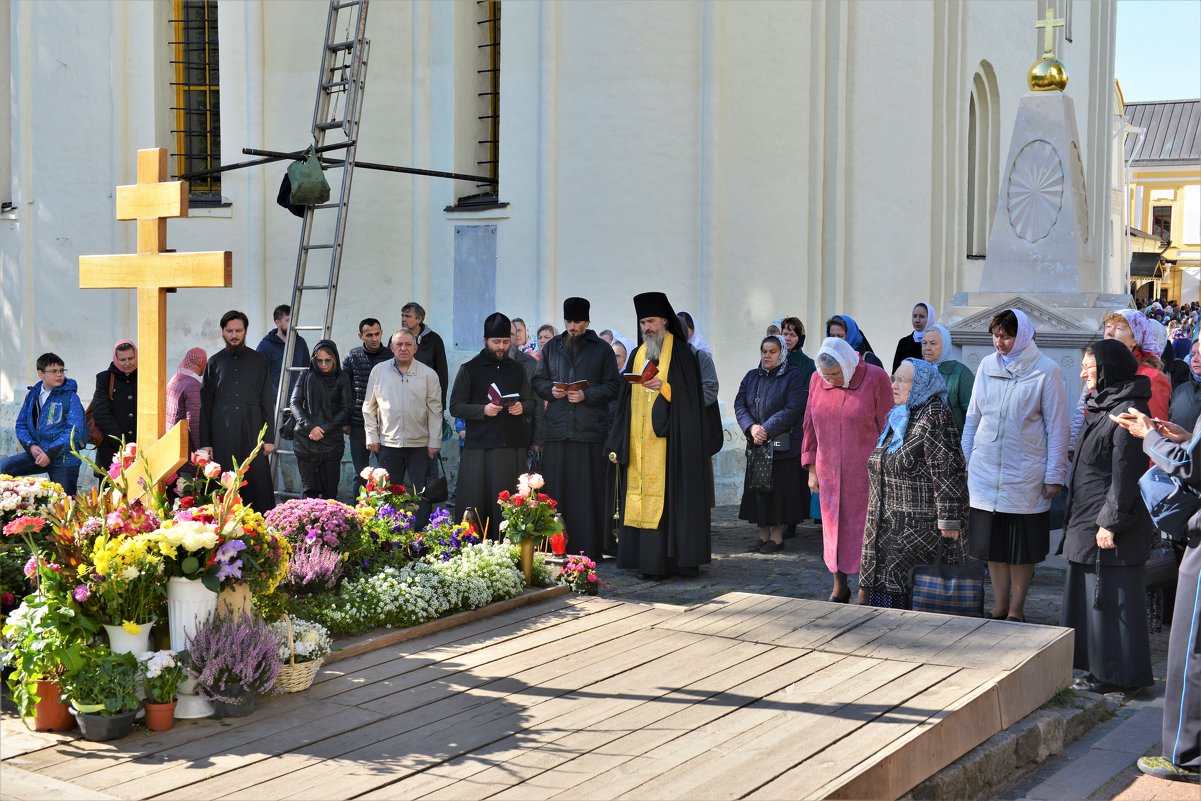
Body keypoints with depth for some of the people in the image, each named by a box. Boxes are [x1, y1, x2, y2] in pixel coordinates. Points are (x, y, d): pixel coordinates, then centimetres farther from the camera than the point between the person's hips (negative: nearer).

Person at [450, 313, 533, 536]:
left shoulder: (518, 370, 15)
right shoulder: (469, 369, 5)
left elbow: (531, 402, 18)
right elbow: (455, 407, 1)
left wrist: (522, 407, -5)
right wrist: (483, 410, -15)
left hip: (513, 447, 3)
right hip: (479, 448, -3)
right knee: (475, 502, -4)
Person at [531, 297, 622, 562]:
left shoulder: (602, 349, 7)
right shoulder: (551, 347, 16)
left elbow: (613, 387, 3)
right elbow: (538, 381, 17)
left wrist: (586, 395, -11)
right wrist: (551, 390, -3)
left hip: (590, 430, -2)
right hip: (556, 430, 2)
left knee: (589, 492, -3)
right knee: (555, 491, 0)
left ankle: (589, 549, 1)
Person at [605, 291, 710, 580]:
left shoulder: (681, 353, -1)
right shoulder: (637, 355, 16)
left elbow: (690, 395, -5)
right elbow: (625, 402, 15)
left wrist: (664, 388, -22)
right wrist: (617, 444, 10)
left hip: (669, 441, -5)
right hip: (639, 441, 6)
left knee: (670, 496, -8)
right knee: (640, 496, 2)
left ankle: (673, 559, -5)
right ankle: (646, 560, 5)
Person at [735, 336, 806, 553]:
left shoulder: (792, 376, -3)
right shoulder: (751, 377, 13)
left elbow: (792, 409, -13)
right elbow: (739, 404, 4)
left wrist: (766, 429, -16)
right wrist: (751, 427, -13)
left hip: (782, 445, -5)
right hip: (755, 445, 5)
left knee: (780, 490, -1)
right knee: (758, 489, 6)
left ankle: (777, 536, 6)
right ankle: (763, 535, 14)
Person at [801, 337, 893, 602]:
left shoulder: (875, 378, -9)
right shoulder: (817, 380, 2)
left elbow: (886, 428, -7)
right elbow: (810, 425, 9)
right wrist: (812, 468, 8)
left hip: (865, 472, -4)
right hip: (829, 472, 4)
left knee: (864, 529, -1)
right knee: (833, 529, 10)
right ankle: (840, 587, 23)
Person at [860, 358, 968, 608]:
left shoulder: (934, 417, -13)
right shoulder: (898, 416, 14)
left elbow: (946, 470, -18)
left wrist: (948, 518, -21)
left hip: (919, 521, -8)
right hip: (888, 519, 8)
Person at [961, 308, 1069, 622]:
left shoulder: (1045, 371, -5)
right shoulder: (987, 365, 6)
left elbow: (1057, 427, -4)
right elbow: (973, 417, 13)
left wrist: (1055, 475, -7)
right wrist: (964, 462, 10)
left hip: (1025, 475, -3)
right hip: (986, 473, 4)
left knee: (1022, 547, 5)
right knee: (993, 541, 9)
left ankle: (1016, 609, 18)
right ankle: (999, 607, 20)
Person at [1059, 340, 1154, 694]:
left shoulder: (1126, 412, -17)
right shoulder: (1103, 407, 13)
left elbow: (1125, 474, -20)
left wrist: (1110, 523, -20)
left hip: (1109, 524, -10)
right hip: (1088, 522, 10)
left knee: (1112, 598, -2)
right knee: (1091, 595, 14)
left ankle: (1117, 674, 7)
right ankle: (1099, 667, 23)